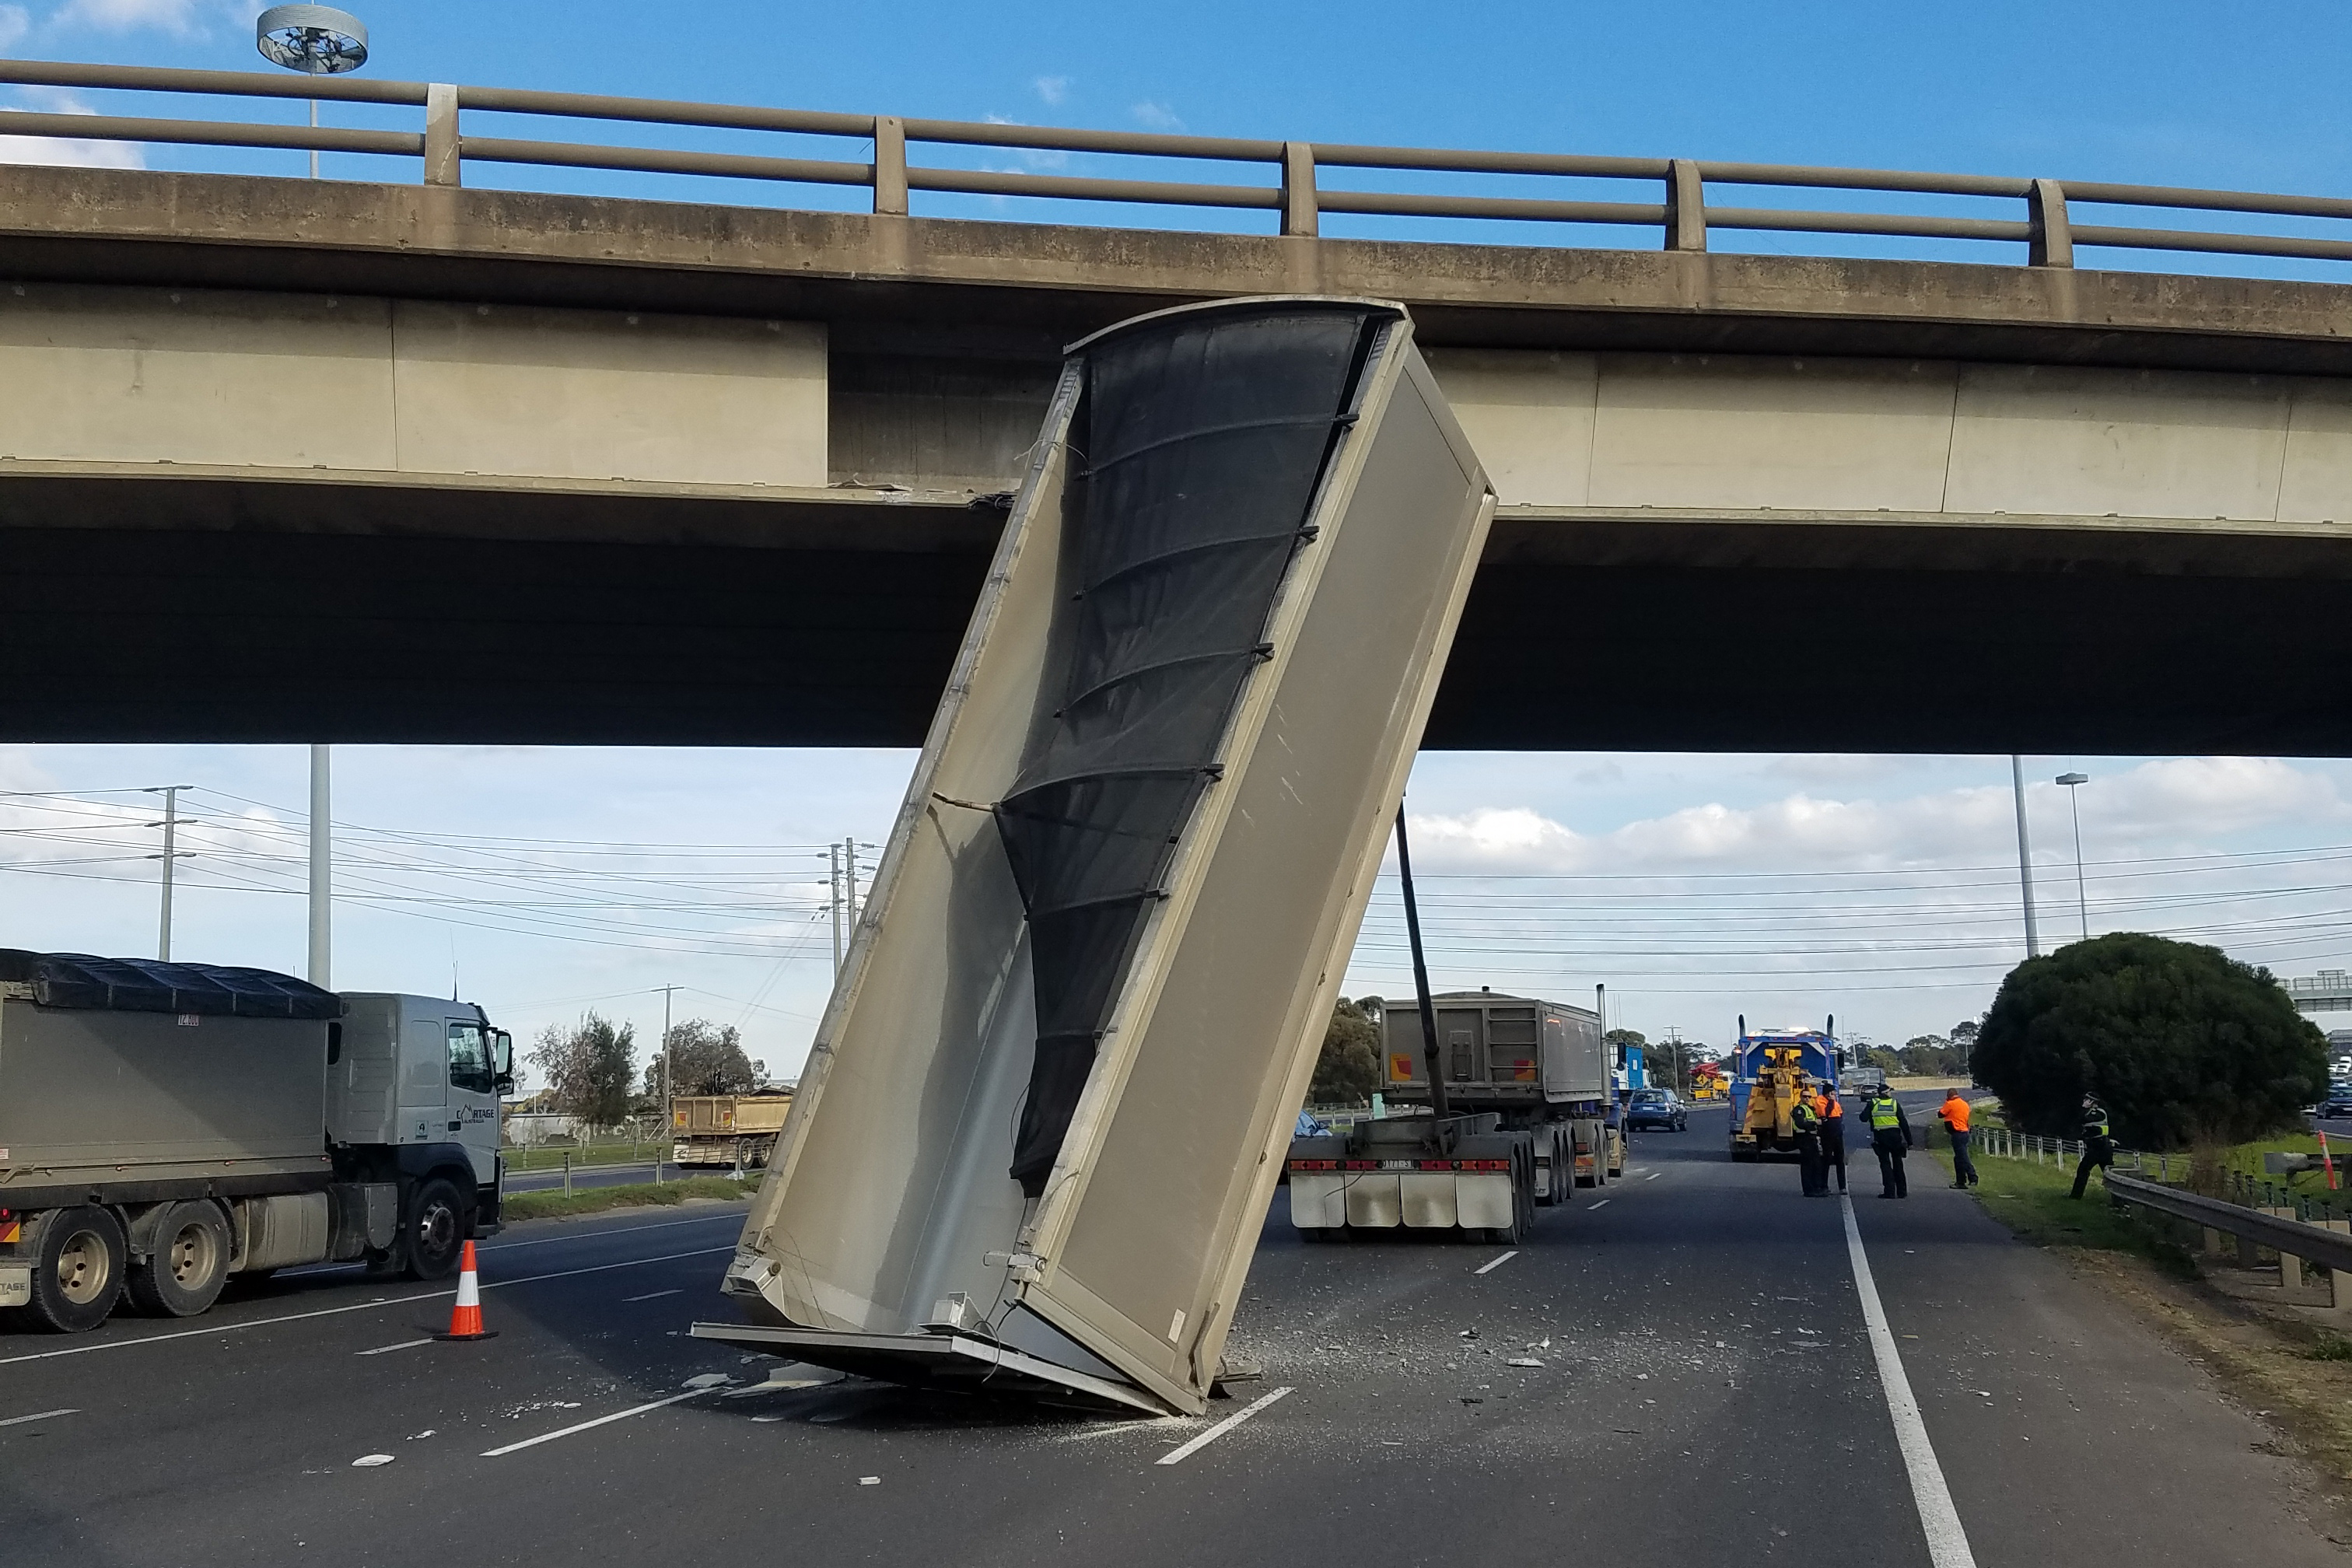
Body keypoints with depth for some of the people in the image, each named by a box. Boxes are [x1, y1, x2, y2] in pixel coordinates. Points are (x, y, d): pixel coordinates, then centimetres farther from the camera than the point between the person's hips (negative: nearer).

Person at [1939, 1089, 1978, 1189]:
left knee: (1963, 1157, -8)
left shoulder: (1950, 1104, -11)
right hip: (1965, 1132, 9)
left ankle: (1973, 1178, -12)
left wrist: (1946, 1102, 10)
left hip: (1957, 1134, -9)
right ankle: (1960, 1181, 16)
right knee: (1958, 1158, 14)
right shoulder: (1965, 1104, 12)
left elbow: (1940, 1115, -2)